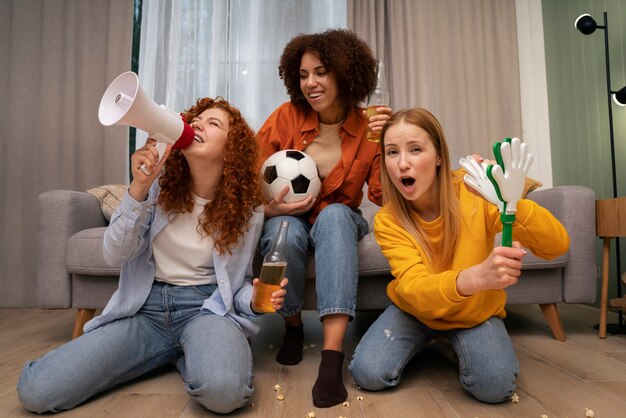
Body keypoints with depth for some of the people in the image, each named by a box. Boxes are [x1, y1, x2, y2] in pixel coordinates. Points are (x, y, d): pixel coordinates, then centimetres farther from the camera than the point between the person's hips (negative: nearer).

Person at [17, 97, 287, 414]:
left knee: (223, 390, -36)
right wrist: (138, 189, -20)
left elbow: (238, 282, 6)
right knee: (34, 390, -14)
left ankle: (190, 355, 3)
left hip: (206, 306, -2)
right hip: (146, 307, 2)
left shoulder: (246, 209, -3)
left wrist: (256, 296, -18)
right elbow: (115, 256, -6)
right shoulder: (160, 184, 0)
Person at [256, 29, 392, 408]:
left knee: (335, 214, -34)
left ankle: (333, 356, -39)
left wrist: (388, 146, -28)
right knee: (285, 230, -34)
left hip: (340, 222, 0)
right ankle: (293, 326, -5)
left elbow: (383, 198, -15)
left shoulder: (367, 128, -9)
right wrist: (270, 208, -25)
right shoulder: (286, 117, -10)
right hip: (287, 220, 0)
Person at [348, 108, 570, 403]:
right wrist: (474, 277, -56)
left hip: (477, 310, 0)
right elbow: (414, 289, -35)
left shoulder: (472, 192, -23)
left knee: (495, 385, -26)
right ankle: (423, 339, 12)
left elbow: (557, 245, -27)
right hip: (416, 309, 1)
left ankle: (460, 342, 8)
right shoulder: (388, 221, -21)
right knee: (368, 373, -19)